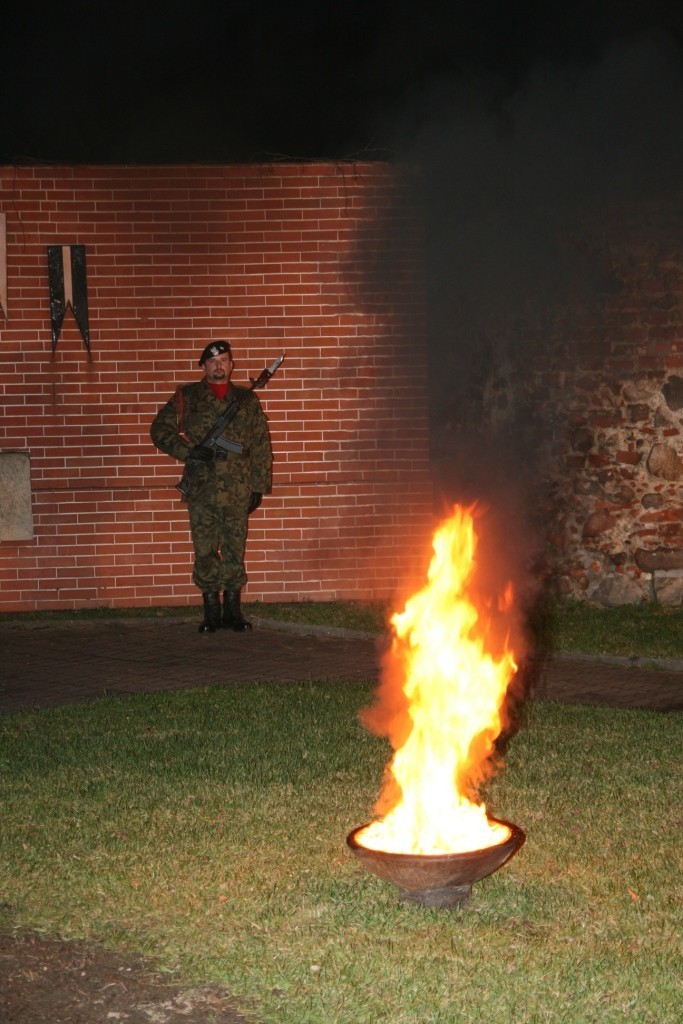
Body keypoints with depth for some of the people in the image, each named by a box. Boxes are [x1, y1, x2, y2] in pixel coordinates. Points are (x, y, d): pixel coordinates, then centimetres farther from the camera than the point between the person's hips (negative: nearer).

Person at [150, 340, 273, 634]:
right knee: (205, 551, 2)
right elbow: (160, 429, 5)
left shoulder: (247, 400, 10)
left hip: (237, 490, 1)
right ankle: (211, 611, 11)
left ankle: (232, 610, 14)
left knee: (235, 550, 4)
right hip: (200, 488, 0)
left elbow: (261, 446, 9)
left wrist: (259, 486, 3)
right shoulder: (186, 398, 7)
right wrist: (188, 451, -10)